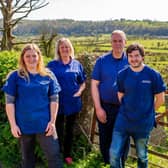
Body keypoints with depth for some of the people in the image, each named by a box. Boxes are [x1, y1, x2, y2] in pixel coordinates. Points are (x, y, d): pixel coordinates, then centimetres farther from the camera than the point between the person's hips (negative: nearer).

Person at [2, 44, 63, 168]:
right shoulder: (15, 76, -2)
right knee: (27, 156, 16)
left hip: (44, 124, 0)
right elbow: (9, 102, -3)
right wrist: (13, 124, -8)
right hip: (24, 125, 0)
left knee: (54, 155, -1)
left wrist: (52, 121, -5)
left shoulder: (48, 75, 2)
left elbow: (54, 99, 3)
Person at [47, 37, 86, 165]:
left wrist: (79, 92, -9)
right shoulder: (52, 65, -1)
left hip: (73, 102, 2)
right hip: (58, 102, -2)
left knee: (70, 129, 13)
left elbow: (83, 83, 8)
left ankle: (67, 154, 29)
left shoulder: (77, 64, 3)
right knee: (58, 129, 6)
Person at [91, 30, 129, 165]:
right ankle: (107, 163, 36)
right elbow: (94, 84, -3)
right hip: (105, 107, 0)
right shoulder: (102, 61, -3)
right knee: (105, 140, 13)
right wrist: (98, 108, -8)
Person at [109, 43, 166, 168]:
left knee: (142, 156, 17)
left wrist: (147, 112, 8)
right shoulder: (122, 75, -4)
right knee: (114, 154, 2)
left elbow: (160, 99, -2)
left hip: (144, 123, -1)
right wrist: (128, 110, 8)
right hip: (123, 120, 2)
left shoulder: (153, 75, -11)